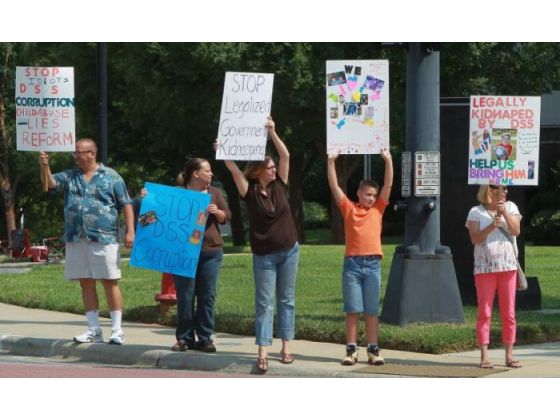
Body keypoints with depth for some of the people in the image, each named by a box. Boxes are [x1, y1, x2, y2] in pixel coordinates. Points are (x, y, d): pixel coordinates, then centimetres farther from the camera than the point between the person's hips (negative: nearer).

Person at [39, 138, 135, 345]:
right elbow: (50, 183, 0)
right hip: (76, 240, 4)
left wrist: (130, 231, -8)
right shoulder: (70, 177, 14)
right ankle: (94, 330, 13)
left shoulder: (111, 177, 2)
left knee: (109, 282, -3)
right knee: (86, 284, 7)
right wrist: (44, 166, -19)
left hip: (103, 238, -4)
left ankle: (117, 330, 1)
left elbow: (126, 205, 0)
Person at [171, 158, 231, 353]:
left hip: (211, 251, 3)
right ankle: (184, 338, 8)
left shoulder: (214, 193, 12)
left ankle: (205, 338, 7)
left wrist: (217, 212, -8)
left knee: (207, 295, 1)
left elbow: (227, 216, 13)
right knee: (185, 296, 0)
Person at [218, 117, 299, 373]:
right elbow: (234, 169, -19)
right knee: (264, 303, -4)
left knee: (287, 300, 7)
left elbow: (286, 156, -8)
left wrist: (272, 132, -17)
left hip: (289, 250, 3)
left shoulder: (279, 185, 0)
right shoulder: (250, 191, -7)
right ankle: (263, 352, -9)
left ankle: (286, 347, 12)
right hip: (264, 255, -3)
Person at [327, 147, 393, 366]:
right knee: (352, 310, 1)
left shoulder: (378, 209, 12)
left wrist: (388, 160, -1)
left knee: (372, 310, 4)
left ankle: (374, 350, 6)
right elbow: (334, 186, 3)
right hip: (352, 263, -1)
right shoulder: (348, 208, 8)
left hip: (373, 264, 1)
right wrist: (331, 162, -3)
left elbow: (388, 185, 6)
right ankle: (351, 350, 3)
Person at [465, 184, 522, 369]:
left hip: (508, 266, 2)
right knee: (484, 312, -3)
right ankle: (484, 356, -1)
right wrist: (491, 226, -20)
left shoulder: (510, 207, 10)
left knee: (509, 312, 2)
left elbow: (516, 231, -3)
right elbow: (474, 238, -7)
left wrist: (505, 214, -15)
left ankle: (509, 355, 6)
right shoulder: (476, 212, 3)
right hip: (484, 268, -2)